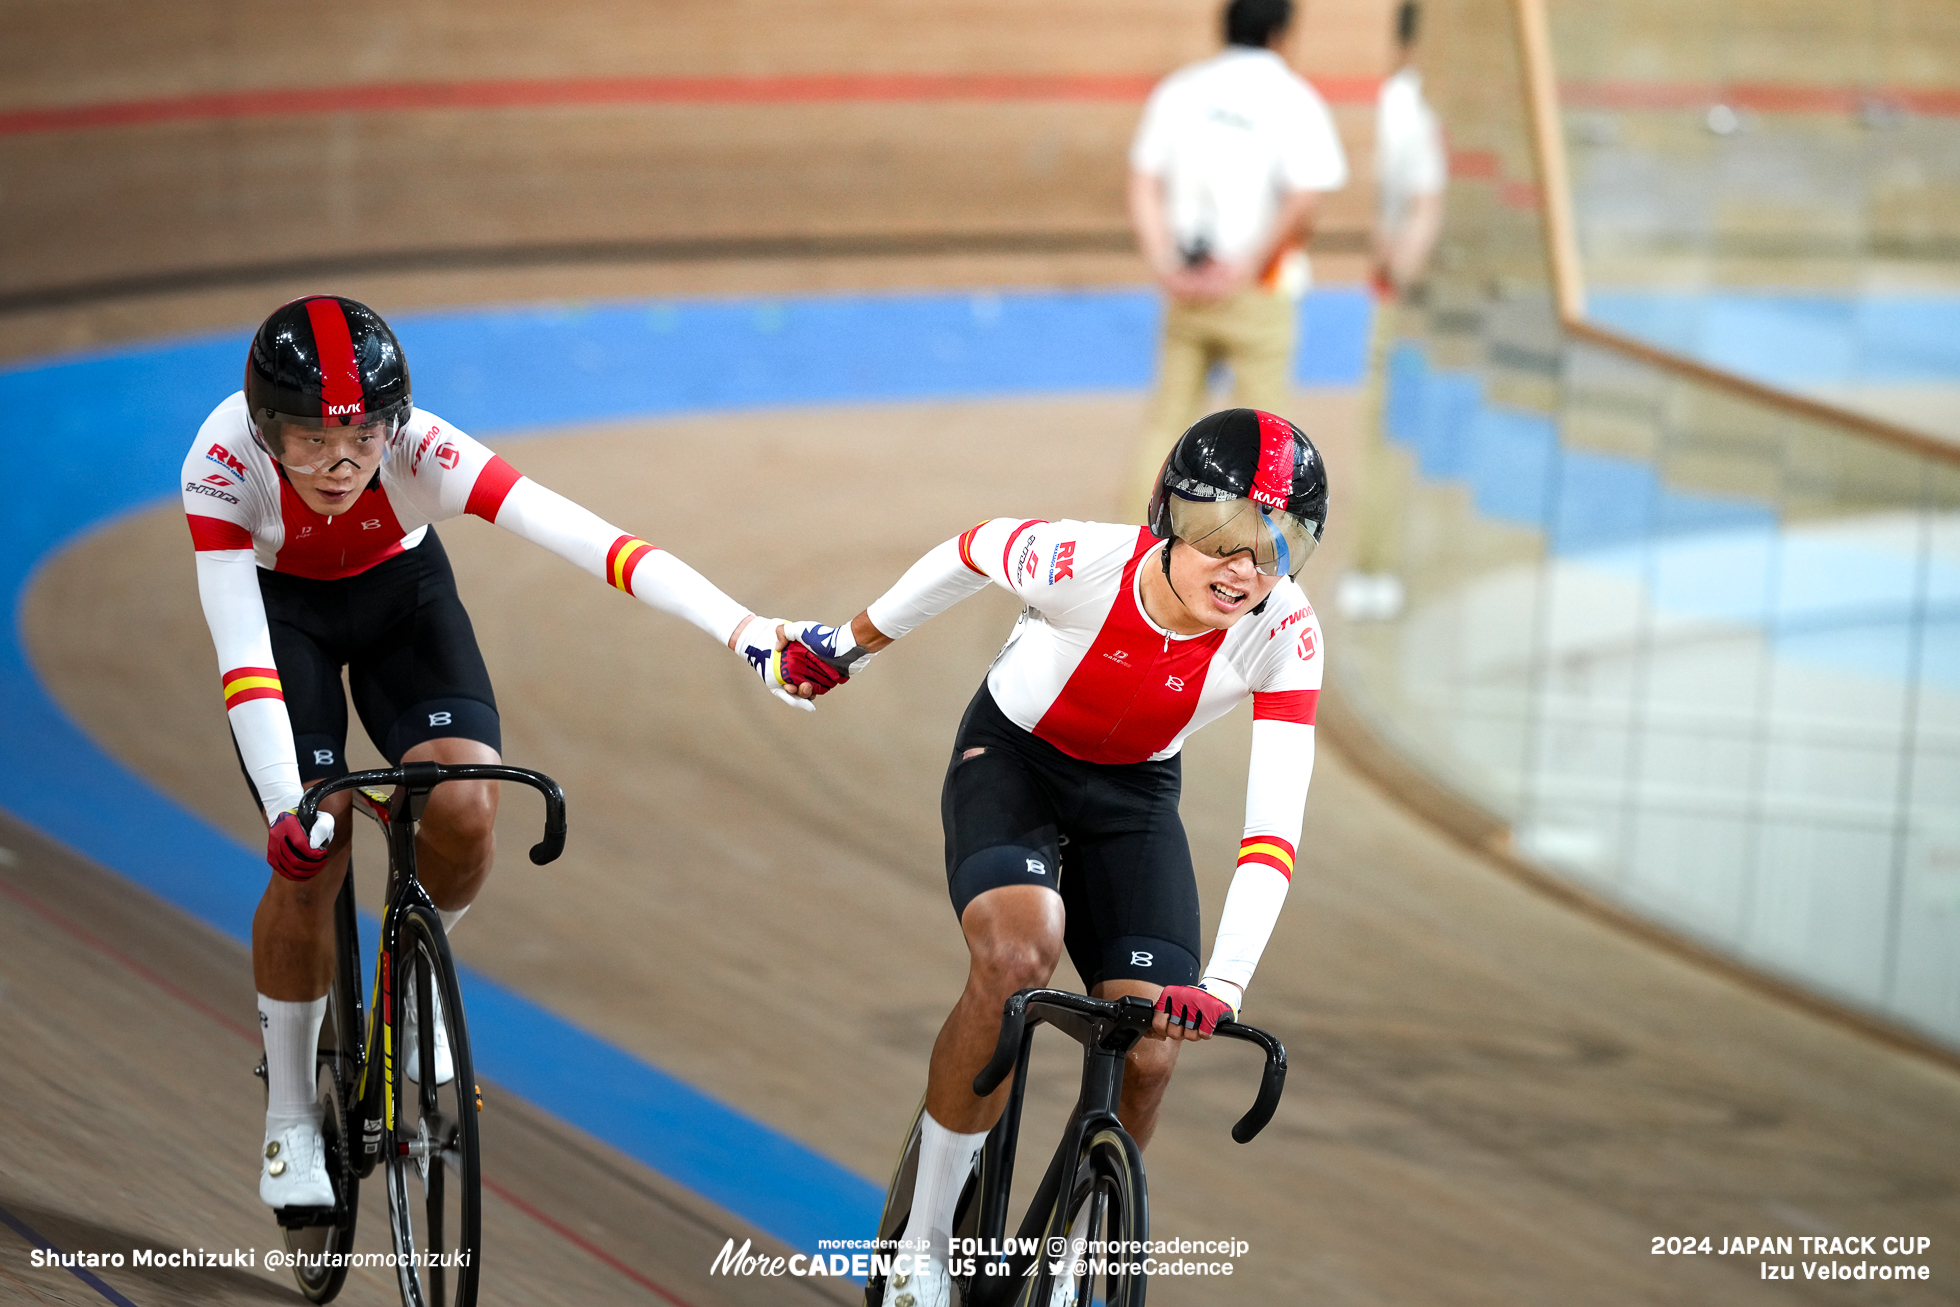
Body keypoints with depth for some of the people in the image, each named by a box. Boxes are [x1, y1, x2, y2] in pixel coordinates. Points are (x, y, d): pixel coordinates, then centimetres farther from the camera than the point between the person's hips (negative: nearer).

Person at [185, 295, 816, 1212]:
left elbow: (589, 540, -45)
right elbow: (241, 655, -39)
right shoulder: (224, 464, -36)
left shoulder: (423, 452, -36)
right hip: (281, 605, -1)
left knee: (465, 807, -23)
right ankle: (289, 1120, 5)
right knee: (310, 854, -14)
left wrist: (747, 633, -55)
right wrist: (288, 809, -52)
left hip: (400, 590, 1)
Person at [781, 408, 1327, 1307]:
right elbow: (970, 551, -10)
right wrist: (850, 646, 5)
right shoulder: (1082, 564, -33)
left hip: (1133, 792, 3)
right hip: (1011, 756, -3)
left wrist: (1224, 985, -43)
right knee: (1016, 956, -32)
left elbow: (1272, 833, -30)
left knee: (1146, 1057, -12)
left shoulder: (1283, 637, -28)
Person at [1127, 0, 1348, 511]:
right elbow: (1305, 200, -18)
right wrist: (1249, 266, -11)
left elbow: (1144, 186, 0)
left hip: (1186, 290, 4)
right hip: (1259, 293, -4)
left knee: (1169, 417, 13)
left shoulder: (1178, 90, 6)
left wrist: (1164, 265, -5)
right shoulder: (1293, 99, -8)